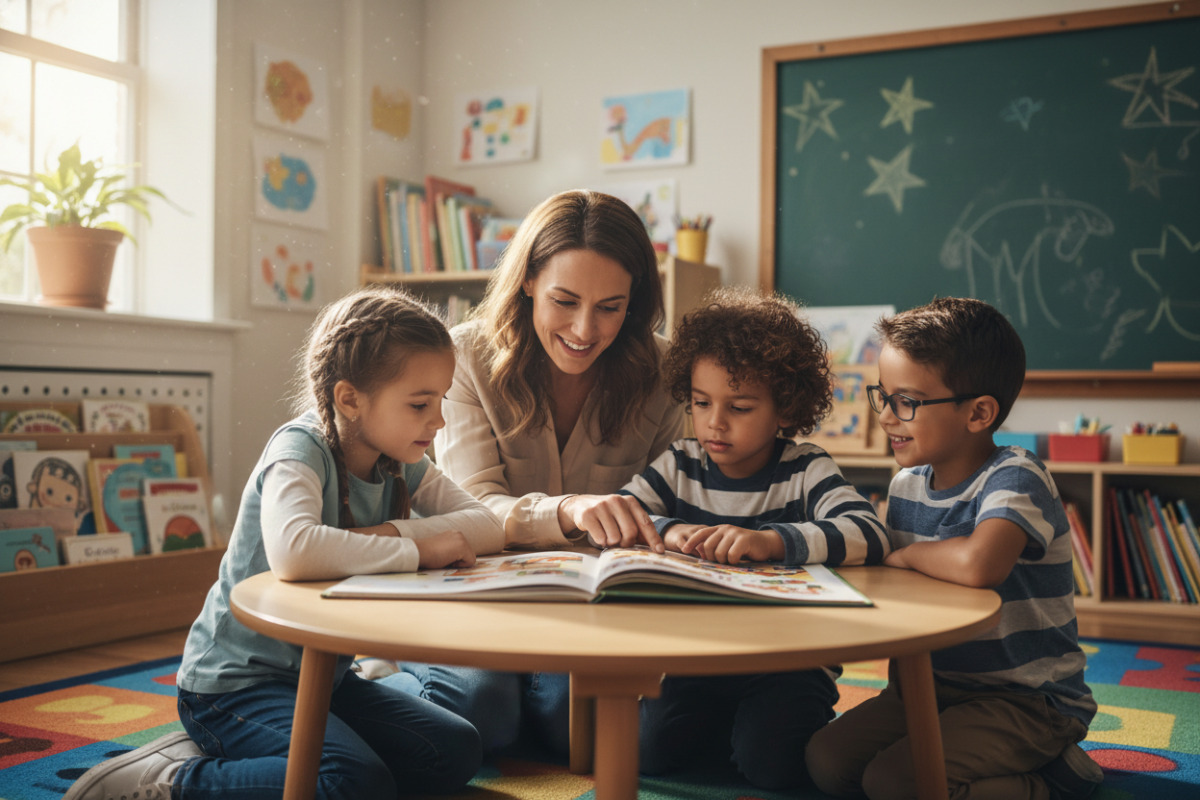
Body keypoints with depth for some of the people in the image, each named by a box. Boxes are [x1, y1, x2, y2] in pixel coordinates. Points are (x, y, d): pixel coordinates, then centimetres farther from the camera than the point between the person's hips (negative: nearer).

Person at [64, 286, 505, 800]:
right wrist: (417, 550, -32)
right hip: (235, 682, -8)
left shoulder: (401, 463, 0)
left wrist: (393, 531, -22)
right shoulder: (301, 447, -22)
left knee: (457, 754, -2)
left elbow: (488, 526, -6)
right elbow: (292, 551, -43)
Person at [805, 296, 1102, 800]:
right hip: (935, 685, 7)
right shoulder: (907, 485, 4)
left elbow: (977, 565, -40)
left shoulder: (1015, 477, -18)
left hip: (1029, 698, -7)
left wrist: (906, 555, -22)